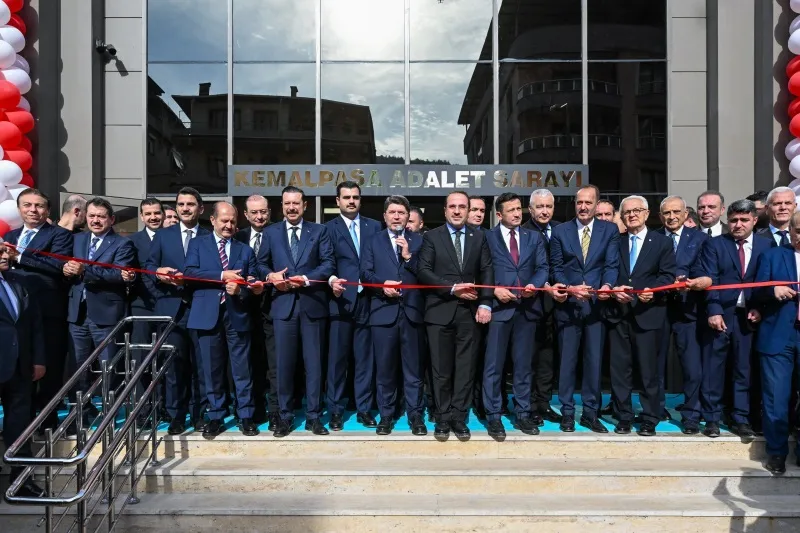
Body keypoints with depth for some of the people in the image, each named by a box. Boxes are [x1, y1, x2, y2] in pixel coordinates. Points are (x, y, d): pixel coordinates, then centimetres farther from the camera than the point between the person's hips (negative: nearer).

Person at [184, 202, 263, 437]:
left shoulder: (245, 250, 13)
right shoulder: (197, 244, 9)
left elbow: (254, 284, 7)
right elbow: (189, 272, -7)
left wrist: (240, 290, -14)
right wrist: (222, 275, -16)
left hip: (237, 314, 1)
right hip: (207, 314, 0)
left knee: (242, 369, 3)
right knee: (212, 369, 7)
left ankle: (245, 416, 13)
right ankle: (215, 416, 20)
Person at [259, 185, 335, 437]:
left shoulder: (319, 231, 8)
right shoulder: (271, 232, 13)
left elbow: (329, 263, -2)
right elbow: (262, 263, 11)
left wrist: (306, 279, -15)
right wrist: (270, 276, -10)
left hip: (312, 303, -1)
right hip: (283, 303, 1)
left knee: (313, 362, 4)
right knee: (284, 362, 5)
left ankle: (313, 416, 14)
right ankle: (285, 416, 17)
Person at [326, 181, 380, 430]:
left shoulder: (374, 226, 12)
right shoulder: (328, 228, 5)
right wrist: (331, 279, -25)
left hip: (367, 300, 2)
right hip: (340, 300, -2)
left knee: (365, 358, 8)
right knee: (337, 358, 4)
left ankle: (364, 409, 18)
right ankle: (335, 410, 15)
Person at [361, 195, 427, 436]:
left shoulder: (418, 241, 10)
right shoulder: (372, 241, 12)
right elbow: (365, 273, 2)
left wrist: (409, 256, -11)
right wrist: (382, 285, -14)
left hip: (412, 311, 0)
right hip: (383, 311, 0)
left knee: (413, 367, 6)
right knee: (385, 367, 7)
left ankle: (415, 415, 16)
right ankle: (386, 415, 18)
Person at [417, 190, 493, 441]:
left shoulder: (479, 237, 11)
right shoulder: (432, 237, 5)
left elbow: (487, 271, 4)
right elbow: (423, 271, -5)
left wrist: (485, 303, -9)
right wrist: (452, 288, -14)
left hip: (469, 312, 2)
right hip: (440, 311, -2)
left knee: (466, 369, 5)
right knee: (441, 370, 5)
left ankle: (459, 418, 16)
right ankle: (443, 419, 17)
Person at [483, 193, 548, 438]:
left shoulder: (534, 237, 13)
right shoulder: (487, 237, 3)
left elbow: (543, 267, 5)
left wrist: (535, 284, -13)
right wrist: (494, 289, -15)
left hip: (527, 307, 3)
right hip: (498, 306, -3)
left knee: (524, 364, 10)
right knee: (494, 365, 0)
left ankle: (523, 414, 20)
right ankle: (494, 416, 9)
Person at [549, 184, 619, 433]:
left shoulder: (610, 230, 6)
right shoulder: (560, 231, 6)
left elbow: (612, 265, -2)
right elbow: (556, 268, 2)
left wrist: (607, 286, -22)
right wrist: (570, 288, -15)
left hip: (596, 304, 0)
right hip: (568, 304, 0)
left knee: (594, 360, 7)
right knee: (567, 360, 6)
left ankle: (590, 413, 19)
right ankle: (567, 413, 16)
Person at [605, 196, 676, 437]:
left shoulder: (662, 242, 7)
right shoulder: (615, 242, 14)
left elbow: (668, 276, -2)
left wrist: (653, 291, -19)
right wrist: (614, 289, -11)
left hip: (648, 313, -2)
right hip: (618, 313, 2)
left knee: (649, 369, 2)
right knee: (619, 368, 6)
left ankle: (649, 420, 14)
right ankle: (624, 417, 17)